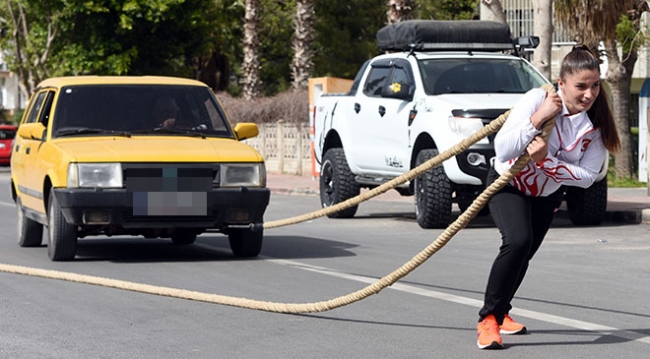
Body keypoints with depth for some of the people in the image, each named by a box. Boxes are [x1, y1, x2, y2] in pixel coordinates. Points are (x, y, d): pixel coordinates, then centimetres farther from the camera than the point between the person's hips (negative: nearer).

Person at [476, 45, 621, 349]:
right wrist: (538, 118, -42)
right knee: (518, 241, -29)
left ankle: (500, 312, 46)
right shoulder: (537, 99, -30)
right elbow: (502, 150, -34)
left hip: (547, 194, 5)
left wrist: (546, 161, -35)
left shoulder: (597, 122, -21)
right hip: (508, 184, -5)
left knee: (522, 255, 20)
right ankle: (489, 318, -17)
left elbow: (587, 176, -22)